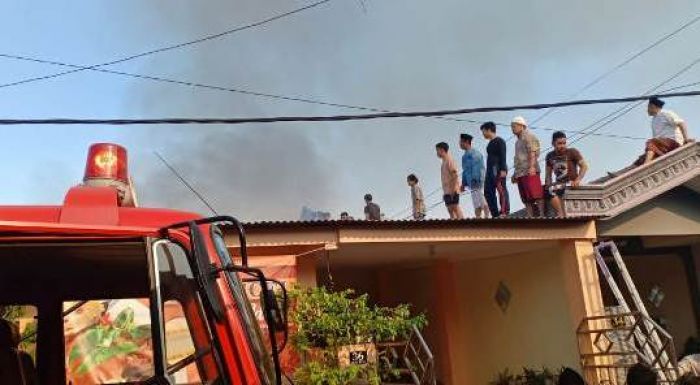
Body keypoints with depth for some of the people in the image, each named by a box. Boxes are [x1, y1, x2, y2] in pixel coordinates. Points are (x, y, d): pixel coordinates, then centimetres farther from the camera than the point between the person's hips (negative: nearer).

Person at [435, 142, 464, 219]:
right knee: (450, 209, 5)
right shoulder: (444, 162, 20)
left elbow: (455, 175, -16)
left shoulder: (449, 160, -7)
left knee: (455, 208, -11)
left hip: (452, 190, -9)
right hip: (447, 191, 9)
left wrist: (454, 188, -21)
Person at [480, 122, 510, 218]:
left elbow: (503, 156, -13)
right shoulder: (490, 143, 23)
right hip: (490, 170, 9)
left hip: (498, 169, -9)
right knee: (488, 192, 4)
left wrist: (503, 169, -22)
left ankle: (505, 212, -17)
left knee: (501, 190, -13)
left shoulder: (499, 141, -3)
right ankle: (495, 214, 5)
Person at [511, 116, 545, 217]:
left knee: (536, 195, -14)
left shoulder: (528, 136, 0)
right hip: (520, 173, 9)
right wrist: (515, 173, 24)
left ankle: (542, 215, -17)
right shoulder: (519, 140, 27)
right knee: (526, 199, 4)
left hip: (530, 172, -9)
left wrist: (532, 167, -23)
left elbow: (533, 152, -12)